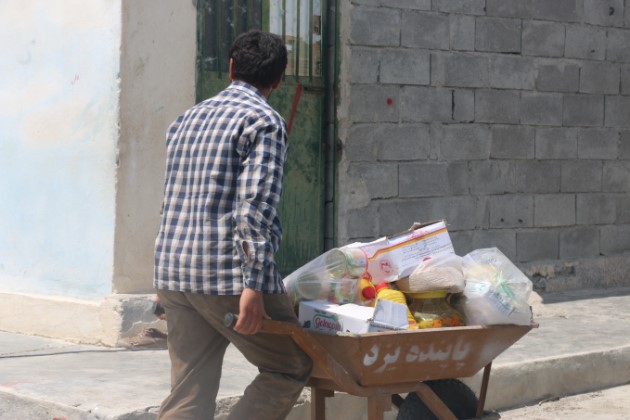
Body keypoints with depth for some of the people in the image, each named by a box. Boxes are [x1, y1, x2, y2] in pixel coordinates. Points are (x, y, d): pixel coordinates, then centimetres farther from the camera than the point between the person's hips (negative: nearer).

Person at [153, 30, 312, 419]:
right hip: (229, 275, -7)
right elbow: (256, 203, -16)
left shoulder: (186, 119, 19)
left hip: (173, 272, 8)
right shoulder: (264, 121, -6)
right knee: (291, 368, 9)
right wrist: (253, 284, -19)